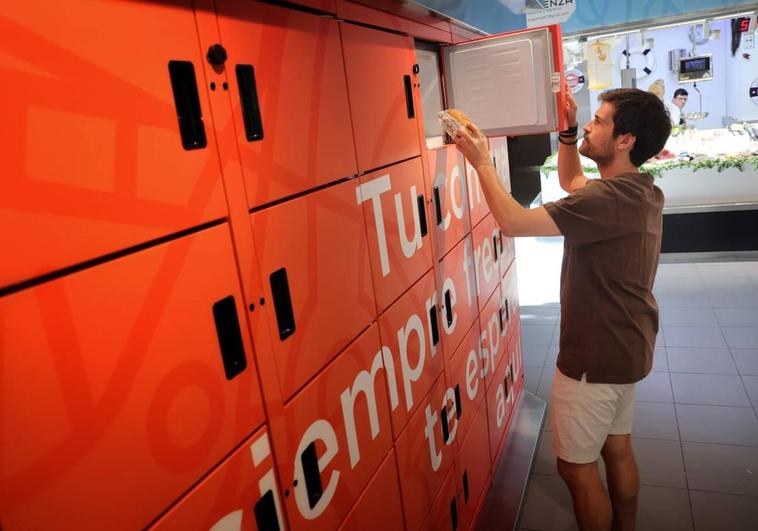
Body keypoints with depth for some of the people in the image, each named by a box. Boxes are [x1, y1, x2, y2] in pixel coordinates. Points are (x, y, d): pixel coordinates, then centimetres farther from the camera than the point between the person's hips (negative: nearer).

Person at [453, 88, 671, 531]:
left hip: (596, 356, -9)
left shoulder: (609, 199, -27)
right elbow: (572, 183, 20)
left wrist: (483, 161, -18)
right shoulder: (640, 191, 3)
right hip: (628, 348, 9)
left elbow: (513, 221, -30)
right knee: (617, 449, 23)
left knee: (576, 465, 7)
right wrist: (568, 131, 7)